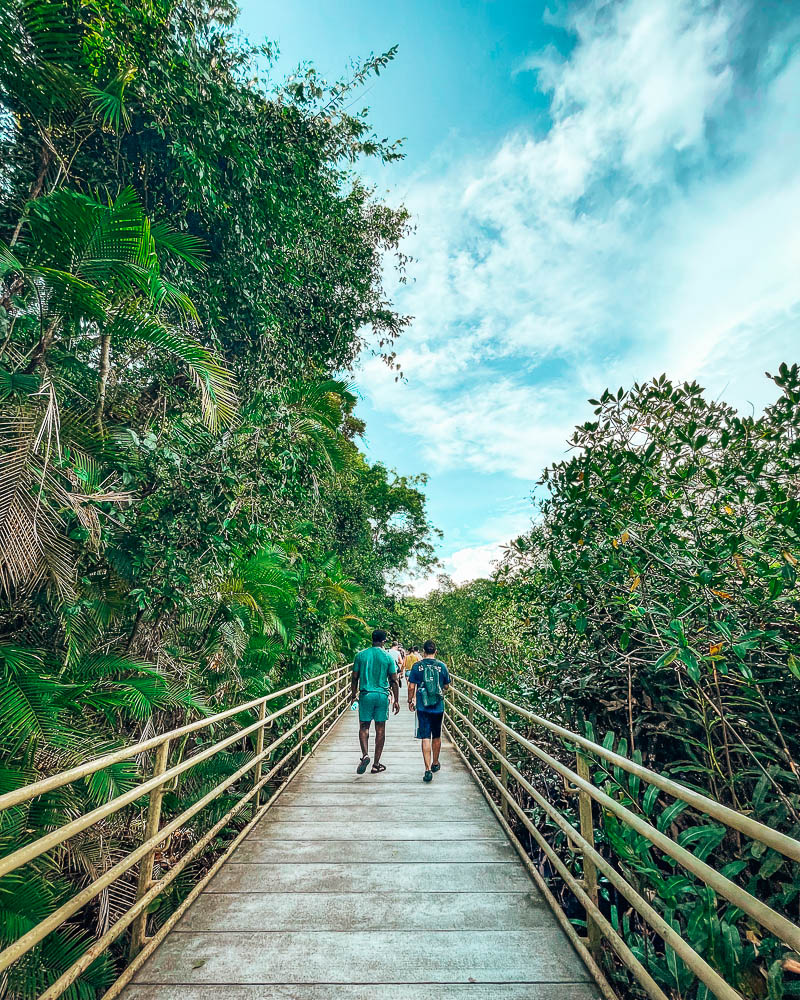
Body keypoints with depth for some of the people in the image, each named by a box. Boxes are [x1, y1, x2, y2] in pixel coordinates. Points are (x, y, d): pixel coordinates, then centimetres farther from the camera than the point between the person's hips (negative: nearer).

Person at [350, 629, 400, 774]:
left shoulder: (361, 655, 0)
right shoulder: (388, 657, -3)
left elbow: (354, 677, 4)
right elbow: (394, 681, -1)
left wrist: (353, 694, 17)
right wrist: (396, 700, 6)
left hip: (365, 694, 0)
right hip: (382, 695, 0)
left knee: (364, 726, 12)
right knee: (380, 729, 8)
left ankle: (365, 754, -10)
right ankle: (376, 764, 13)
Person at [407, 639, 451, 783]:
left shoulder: (417, 666, -6)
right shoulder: (442, 666, -3)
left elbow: (411, 686, -5)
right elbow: (446, 686, 6)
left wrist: (410, 701, 9)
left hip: (423, 707, -2)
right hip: (438, 707, 2)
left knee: (425, 738, 1)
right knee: (436, 737, 18)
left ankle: (428, 770, -5)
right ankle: (435, 764, 34)